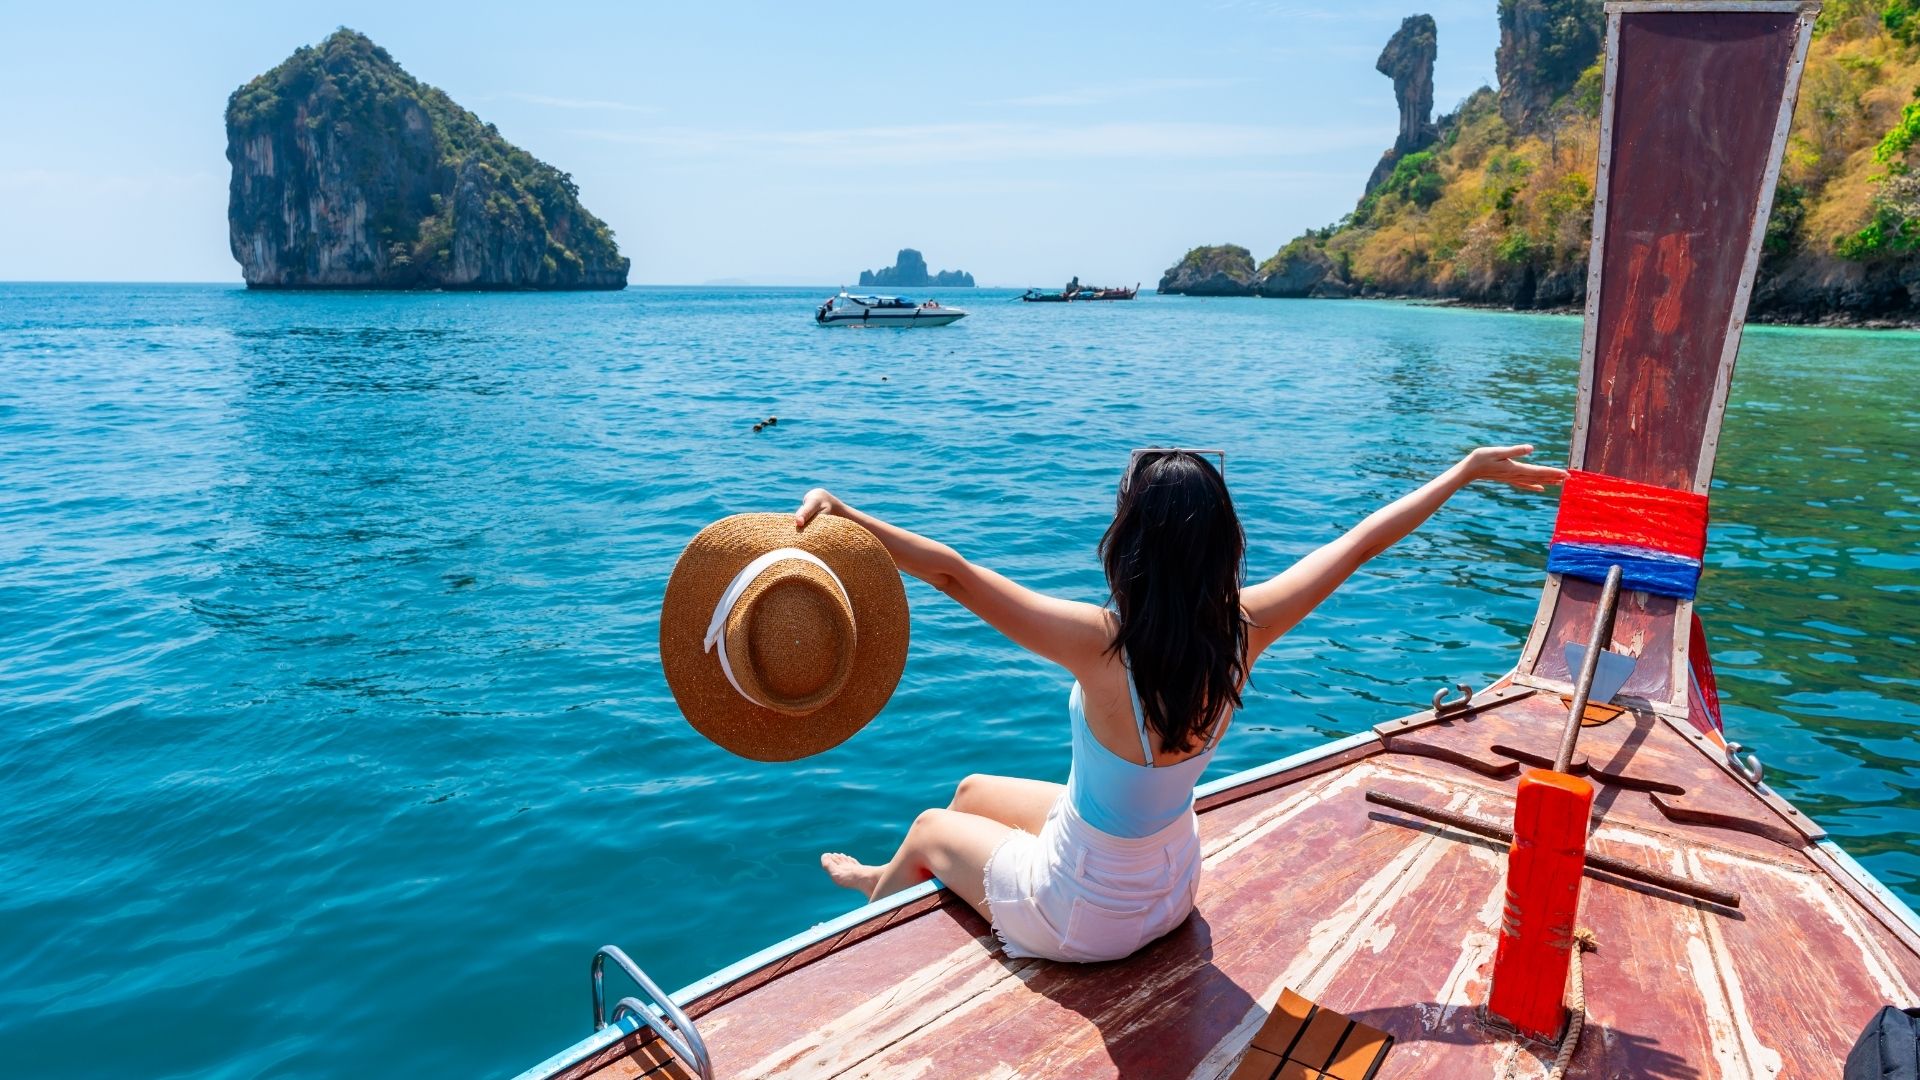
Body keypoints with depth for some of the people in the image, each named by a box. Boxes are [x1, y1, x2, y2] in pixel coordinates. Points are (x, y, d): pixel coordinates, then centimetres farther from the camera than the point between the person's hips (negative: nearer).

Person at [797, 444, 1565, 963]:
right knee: (972, 791, 27)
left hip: (1085, 919, -5)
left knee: (933, 829, 24)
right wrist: (1469, 469, 2)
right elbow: (1360, 543, -10)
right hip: (1170, 885, 6)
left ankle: (880, 892, 58)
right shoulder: (1244, 629, -21)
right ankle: (898, 877, 57)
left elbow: (952, 572, -41)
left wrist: (840, 514, -35)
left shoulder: (1104, 646, -37)